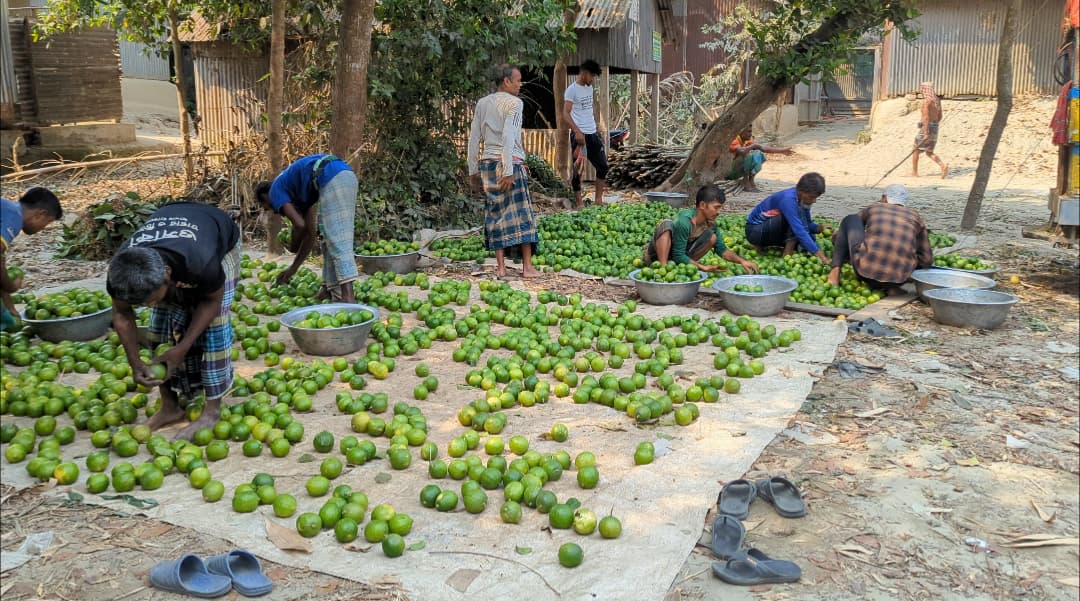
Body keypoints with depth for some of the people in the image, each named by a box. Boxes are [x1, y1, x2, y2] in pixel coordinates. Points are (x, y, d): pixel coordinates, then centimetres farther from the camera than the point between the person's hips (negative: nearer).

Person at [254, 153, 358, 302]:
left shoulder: (275, 191, 13)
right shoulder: (298, 192, 34)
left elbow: (300, 225, -2)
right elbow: (311, 233, 32)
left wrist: (293, 247, 18)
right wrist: (293, 268, 37)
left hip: (332, 179, -9)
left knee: (337, 241, -11)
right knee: (330, 239, 15)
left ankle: (348, 295, -19)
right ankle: (330, 289, 16)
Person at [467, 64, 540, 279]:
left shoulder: (483, 103, 13)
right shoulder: (514, 103, -5)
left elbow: (474, 138, 12)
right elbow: (508, 137, -15)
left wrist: (473, 170, 17)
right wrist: (508, 171, -17)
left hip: (487, 162, 6)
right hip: (509, 162, -6)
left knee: (496, 214, 7)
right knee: (521, 213, -1)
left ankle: (501, 267, 6)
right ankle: (527, 267, -1)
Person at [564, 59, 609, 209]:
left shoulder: (589, 88, 14)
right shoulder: (572, 90, -9)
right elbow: (565, 114, -16)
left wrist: (597, 130, 19)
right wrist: (577, 131, -27)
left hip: (592, 134, 8)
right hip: (580, 135, -8)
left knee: (603, 166, 9)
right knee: (578, 169, -1)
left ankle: (598, 199, 17)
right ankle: (579, 203, 6)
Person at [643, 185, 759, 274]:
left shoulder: (710, 222, -6)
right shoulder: (684, 221, -29)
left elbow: (721, 249, 1)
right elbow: (678, 256, -27)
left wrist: (742, 261, -14)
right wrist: (704, 268, -28)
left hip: (677, 256, 7)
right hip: (658, 255, -7)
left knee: (712, 237, -9)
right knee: (667, 224, -34)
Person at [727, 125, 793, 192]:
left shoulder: (748, 141, 5)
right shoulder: (734, 141, -19)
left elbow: (763, 148, 5)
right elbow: (742, 151, -40)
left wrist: (782, 151, 0)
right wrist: (753, 146, -22)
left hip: (739, 170, 8)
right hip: (730, 170, -8)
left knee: (758, 154, -3)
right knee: (749, 156, -28)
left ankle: (751, 180, -3)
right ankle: (745, 181, -16)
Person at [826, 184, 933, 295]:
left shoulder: (872, 209, 18)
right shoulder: (915, 217, 19)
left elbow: (836, 236, 30)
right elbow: (927, 260, 19)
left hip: (866, 269, -1)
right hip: (899, 277, 2)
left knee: (849, 220, 24)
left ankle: (835, 272, 10)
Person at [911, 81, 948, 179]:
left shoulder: (926, 101, -15)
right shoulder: (937, 100, 11)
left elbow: (926, 117, -21)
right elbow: (940, 116, 16)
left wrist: (926, 132, -23)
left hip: (926, 129, -8)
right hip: (935, 129, 8)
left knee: (916, 150, 9)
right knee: (929, 153, 11)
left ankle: (914, 172, 14)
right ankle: (943, 166, -9)